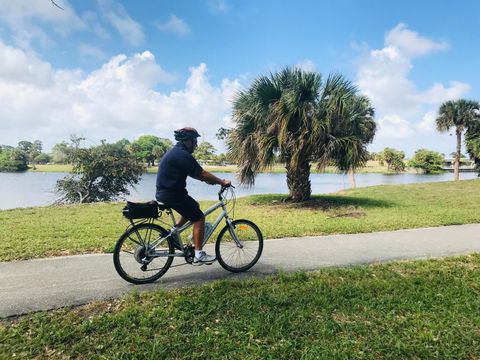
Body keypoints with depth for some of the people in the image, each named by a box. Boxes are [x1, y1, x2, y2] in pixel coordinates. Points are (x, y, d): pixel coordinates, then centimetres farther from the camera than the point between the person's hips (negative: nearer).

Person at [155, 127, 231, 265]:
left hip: (165, 191, 10)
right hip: (172, 194, -10)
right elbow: (202, 174, -18)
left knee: (194, 206, 24)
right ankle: (198, 256, 3)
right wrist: (222, 182, -9)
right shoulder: (183, 155, -19)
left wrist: (207, 179, 16)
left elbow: (192, 173, 20)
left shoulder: (176, 151, 13)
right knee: (199, 217, -3)